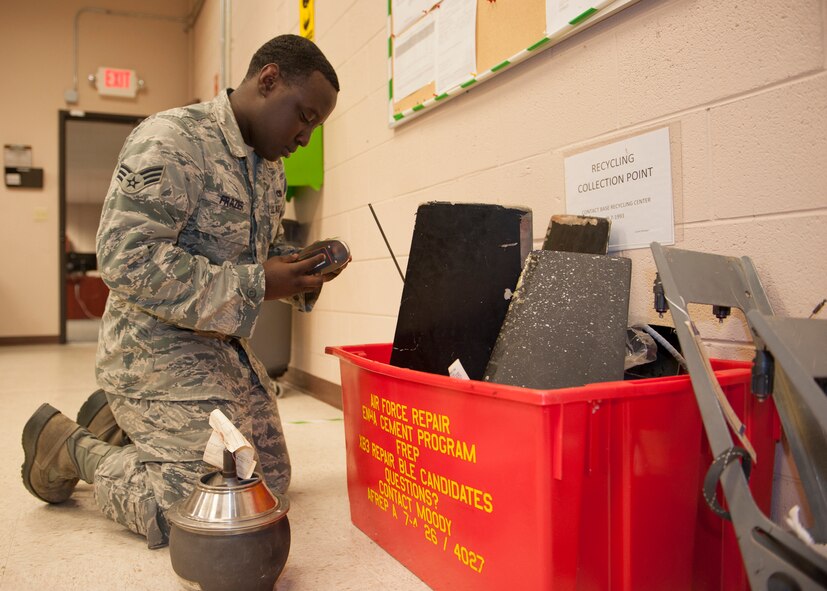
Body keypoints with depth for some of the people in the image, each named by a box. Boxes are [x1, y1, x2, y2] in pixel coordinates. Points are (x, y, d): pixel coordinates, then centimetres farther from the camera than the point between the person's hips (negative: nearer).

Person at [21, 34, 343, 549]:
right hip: (160, 346, -9)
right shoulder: (171, 140, -18)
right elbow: (125, 259, -26)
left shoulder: (271, 167, 9)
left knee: (271, 478, 14)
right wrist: (254, 285, -26)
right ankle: (71, 445, 12)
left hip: (224, 346, 9)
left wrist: (301, 269, -5)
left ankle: (121, 421, 24)